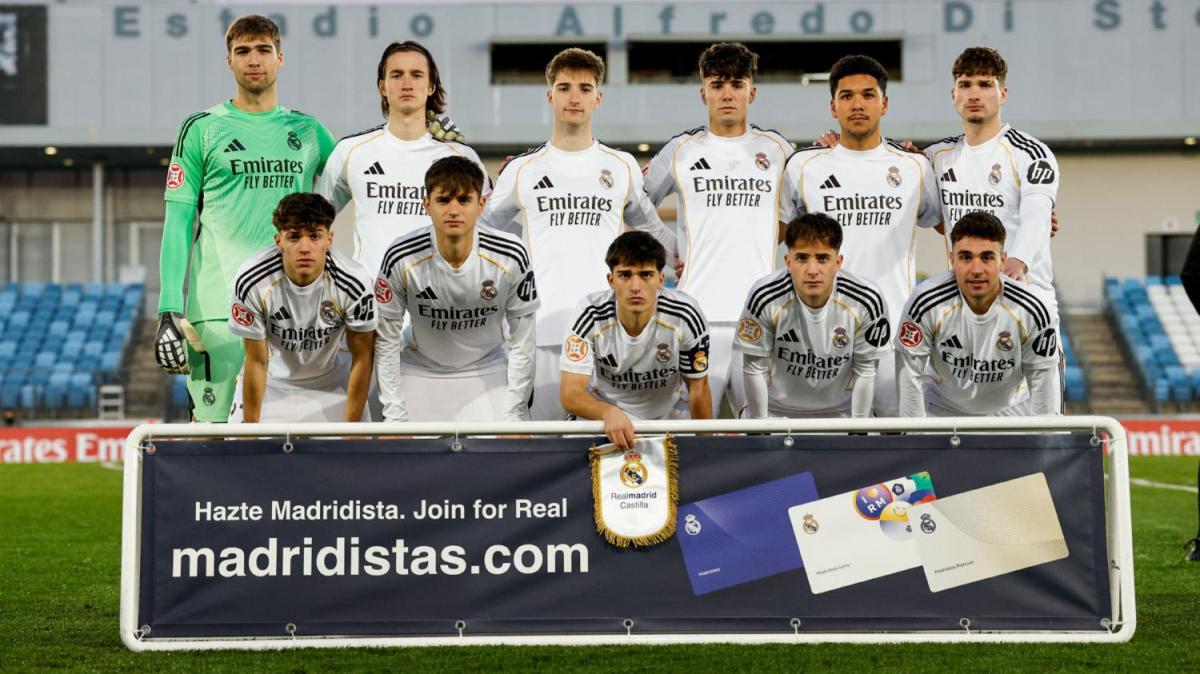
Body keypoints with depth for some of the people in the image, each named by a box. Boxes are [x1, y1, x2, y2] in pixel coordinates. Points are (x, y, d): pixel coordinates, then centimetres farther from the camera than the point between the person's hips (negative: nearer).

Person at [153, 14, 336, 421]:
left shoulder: (308, 131, 15)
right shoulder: (202, 129, 5)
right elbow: (178, 221, 2)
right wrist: (170, 309, -7)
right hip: (219, 307, -3)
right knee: (213, 424, -6)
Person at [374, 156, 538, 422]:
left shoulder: (510, 257, -21)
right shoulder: (401, 258, -22)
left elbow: (521, 342, -10)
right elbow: (386, 342, -12)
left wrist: (512, 416, -12)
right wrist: (395, 417, -13)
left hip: (487, 369, 0)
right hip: (421, 373, 0)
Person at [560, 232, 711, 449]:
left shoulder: (686, 316, -22)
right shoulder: (591, 315, -24)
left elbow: (698, 388, -8)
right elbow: (570, 394, -28)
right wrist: (609, 413, -48)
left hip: (667, 414, 1)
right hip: (600, 416, -1)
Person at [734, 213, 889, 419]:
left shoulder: (866, 301, -24)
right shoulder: (764, 298, -26)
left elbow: (865, 371, -10)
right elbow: (755, 369, -14)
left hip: (841, 410, 1)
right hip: (778, 409, -1)